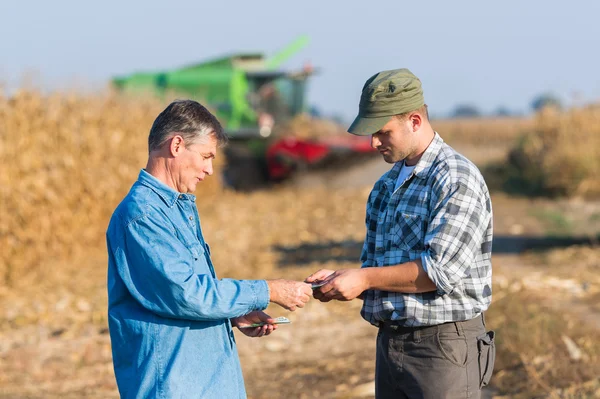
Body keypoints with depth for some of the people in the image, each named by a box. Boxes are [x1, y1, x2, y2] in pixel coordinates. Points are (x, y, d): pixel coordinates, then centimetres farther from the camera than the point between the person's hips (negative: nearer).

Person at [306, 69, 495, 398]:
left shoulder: (457, 181, -10)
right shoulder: (385, 187, 15)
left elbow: (440, 270, -19)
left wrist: (364, 278, -14)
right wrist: (341, 282, -1)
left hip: (442, 346, -8)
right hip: (390, 345, 8)